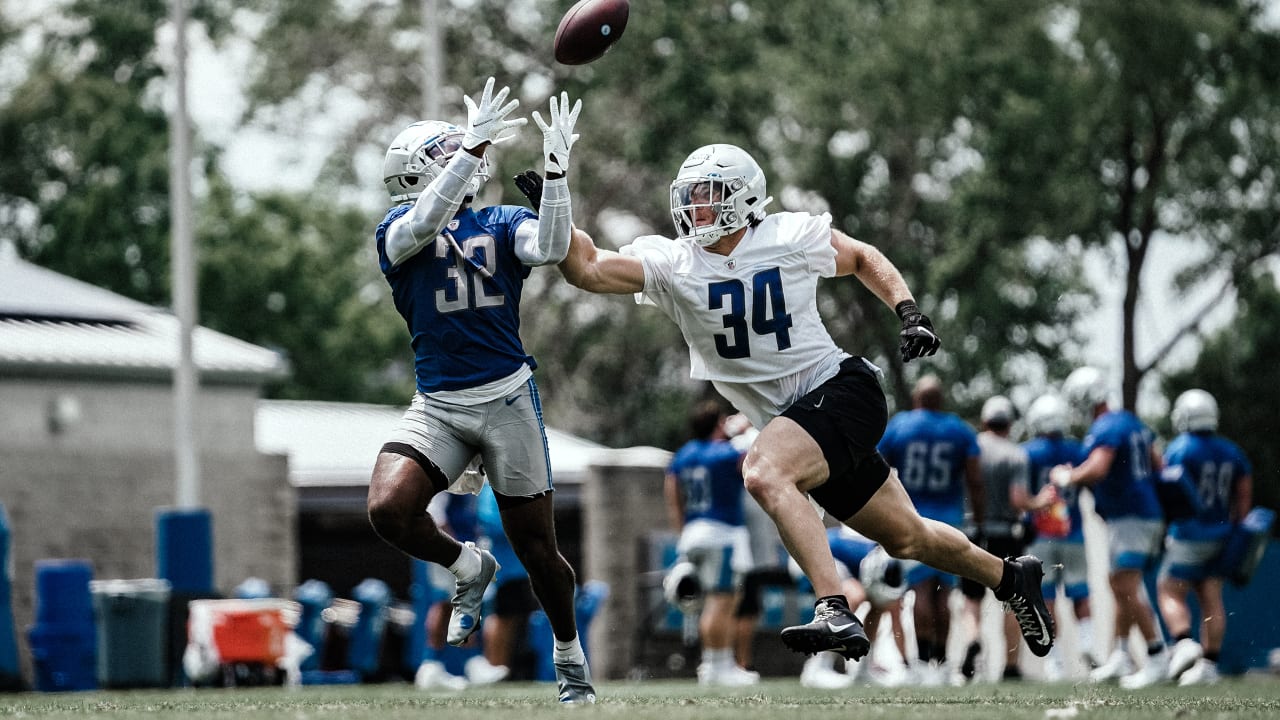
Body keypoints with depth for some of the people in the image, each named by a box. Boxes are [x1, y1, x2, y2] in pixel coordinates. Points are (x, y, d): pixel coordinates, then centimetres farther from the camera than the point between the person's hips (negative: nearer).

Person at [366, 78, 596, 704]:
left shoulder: (504, 224, 5)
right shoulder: (397, 233, 3)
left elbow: (551, 248, -16)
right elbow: (425, 224, -20)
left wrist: (556, 168, -23)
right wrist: (474, 145, -26)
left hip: (508, 399, 0)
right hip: (437, 408, 0)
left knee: (536, 547, 4)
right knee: (388, 510, -23)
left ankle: (570, 659, 27)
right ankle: (469, 569, 7)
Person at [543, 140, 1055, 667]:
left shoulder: (792, 238, -8)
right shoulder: (670, 264, -3)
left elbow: (864, 259, 10)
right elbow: (587, 269, -14)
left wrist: (908, 313, -1)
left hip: (842, 389, -5)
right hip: (794, 418, 5)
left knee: (764, 473, -32)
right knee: (906, 539, 16)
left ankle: (836, 613, -37)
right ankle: (1011, 579, 41)